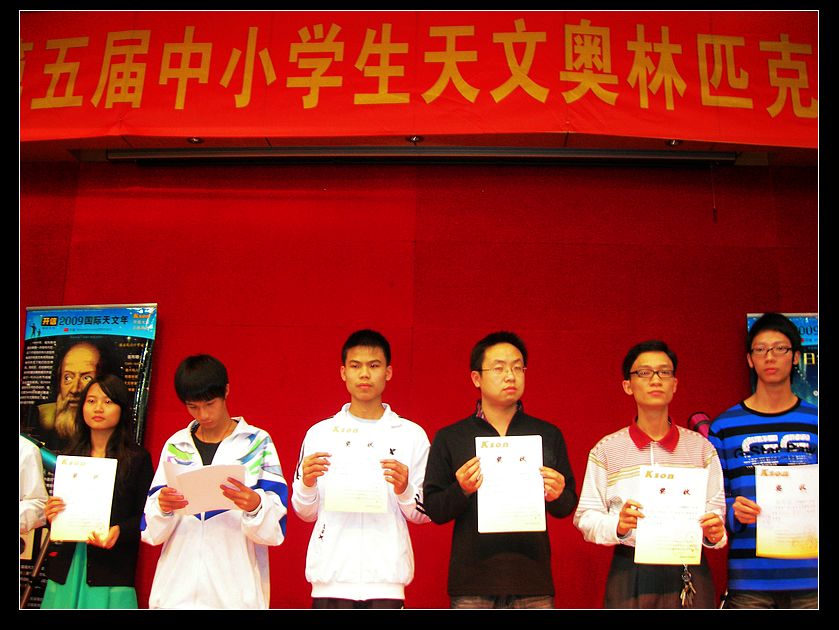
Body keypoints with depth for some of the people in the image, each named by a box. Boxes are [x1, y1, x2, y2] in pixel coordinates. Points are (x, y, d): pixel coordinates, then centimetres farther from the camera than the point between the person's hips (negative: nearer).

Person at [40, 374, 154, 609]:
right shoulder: (69, 456, 14)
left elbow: (145, 516, -3)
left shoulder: (138, 458, 1)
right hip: (66, 567, 4)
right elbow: (57, 508, 16)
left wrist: (119, 531, -20)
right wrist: (51, 514, -5)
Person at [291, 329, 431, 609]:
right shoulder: (320, 433, 8)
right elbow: (306, 513, 11)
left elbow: (423, 514, 7)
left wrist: (404, 490, -13)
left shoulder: (411, 434, 6)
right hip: (331, 577, 1)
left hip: (386, 578, -1)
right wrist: (307, 483, -9)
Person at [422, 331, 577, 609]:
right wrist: (461, 490, -15)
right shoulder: (449, 438, 6)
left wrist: (557, 495, -10)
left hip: (533, 582, 1)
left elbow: (566, 507, 11)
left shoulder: (548, 435, 10)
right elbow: (433, 510, 3)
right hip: (472, 582, -1)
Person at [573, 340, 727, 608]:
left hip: (690, 573, 2)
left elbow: (716, 507, 7)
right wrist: (617, 525, -20)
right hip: (630, 574, -2)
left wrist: (714, 531, -14)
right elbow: (586, 516, -1)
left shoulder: (700, 447, 8)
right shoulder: (606, 450, 2)